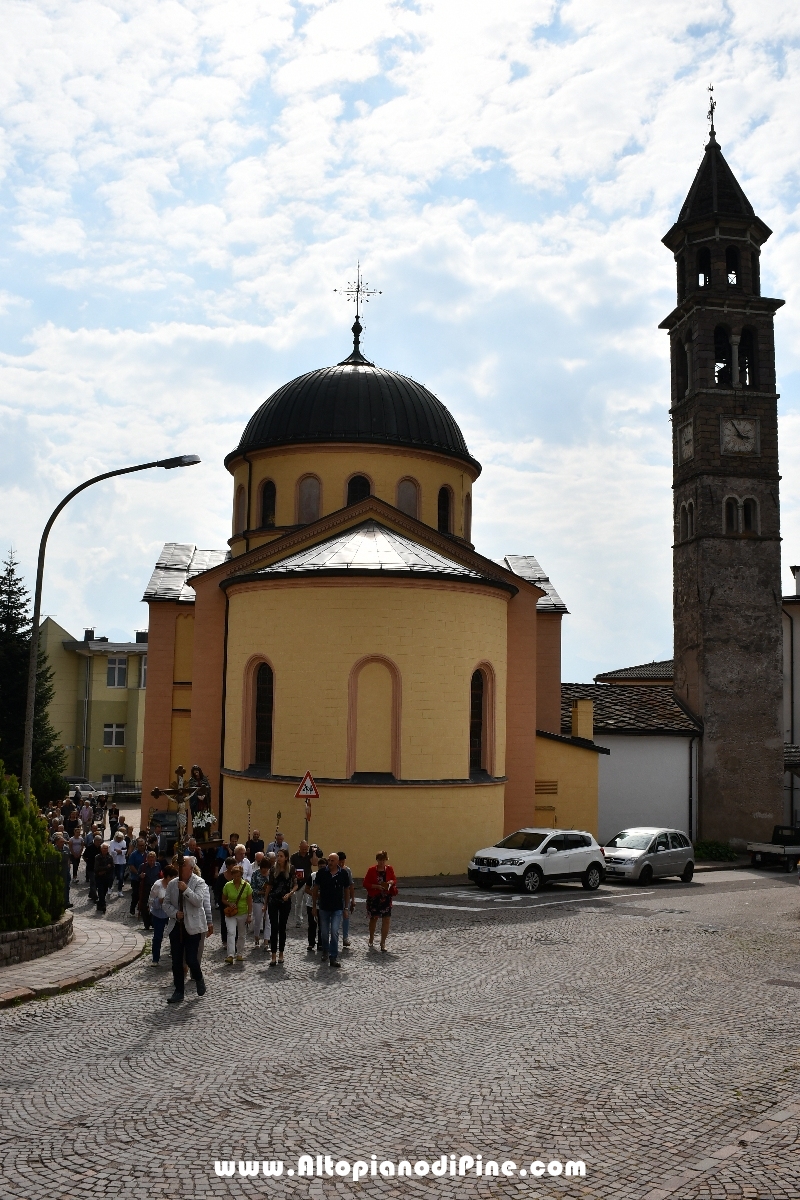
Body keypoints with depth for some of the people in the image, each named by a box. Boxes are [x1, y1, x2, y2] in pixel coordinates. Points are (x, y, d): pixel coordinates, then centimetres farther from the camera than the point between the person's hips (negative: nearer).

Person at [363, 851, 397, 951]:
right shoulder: (372, 870, -7)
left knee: (386, 920, -5)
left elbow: (394, 879, 14)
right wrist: (376, 886, -20)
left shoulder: (390, 869, 2)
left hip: (386, 898, 2)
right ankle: (371, 940, 32)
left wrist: (391, 882, -9)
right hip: (374, 898, -2)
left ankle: (383, 943, 6)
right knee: (373, 918, 12)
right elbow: (365, 884, -6)